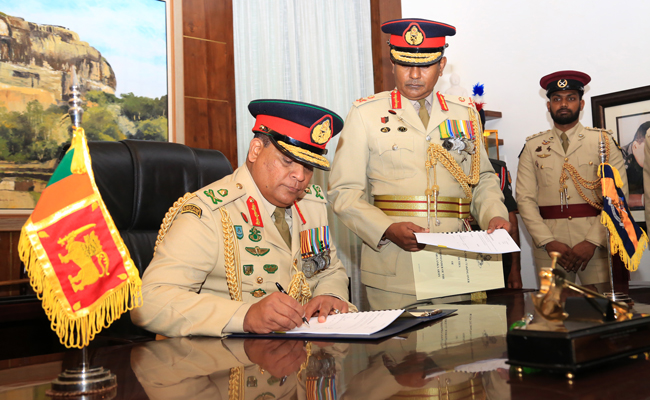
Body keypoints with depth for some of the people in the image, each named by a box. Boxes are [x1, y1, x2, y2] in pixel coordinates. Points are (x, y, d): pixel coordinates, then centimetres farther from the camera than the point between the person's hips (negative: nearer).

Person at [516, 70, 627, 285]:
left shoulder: (603, 141, 7)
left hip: (597, 245, 0)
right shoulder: (533, 146, 9)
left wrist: (593, 241, -12)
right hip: (549, 248, 1)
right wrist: (549, 242, -10)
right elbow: (525, 199, 2)